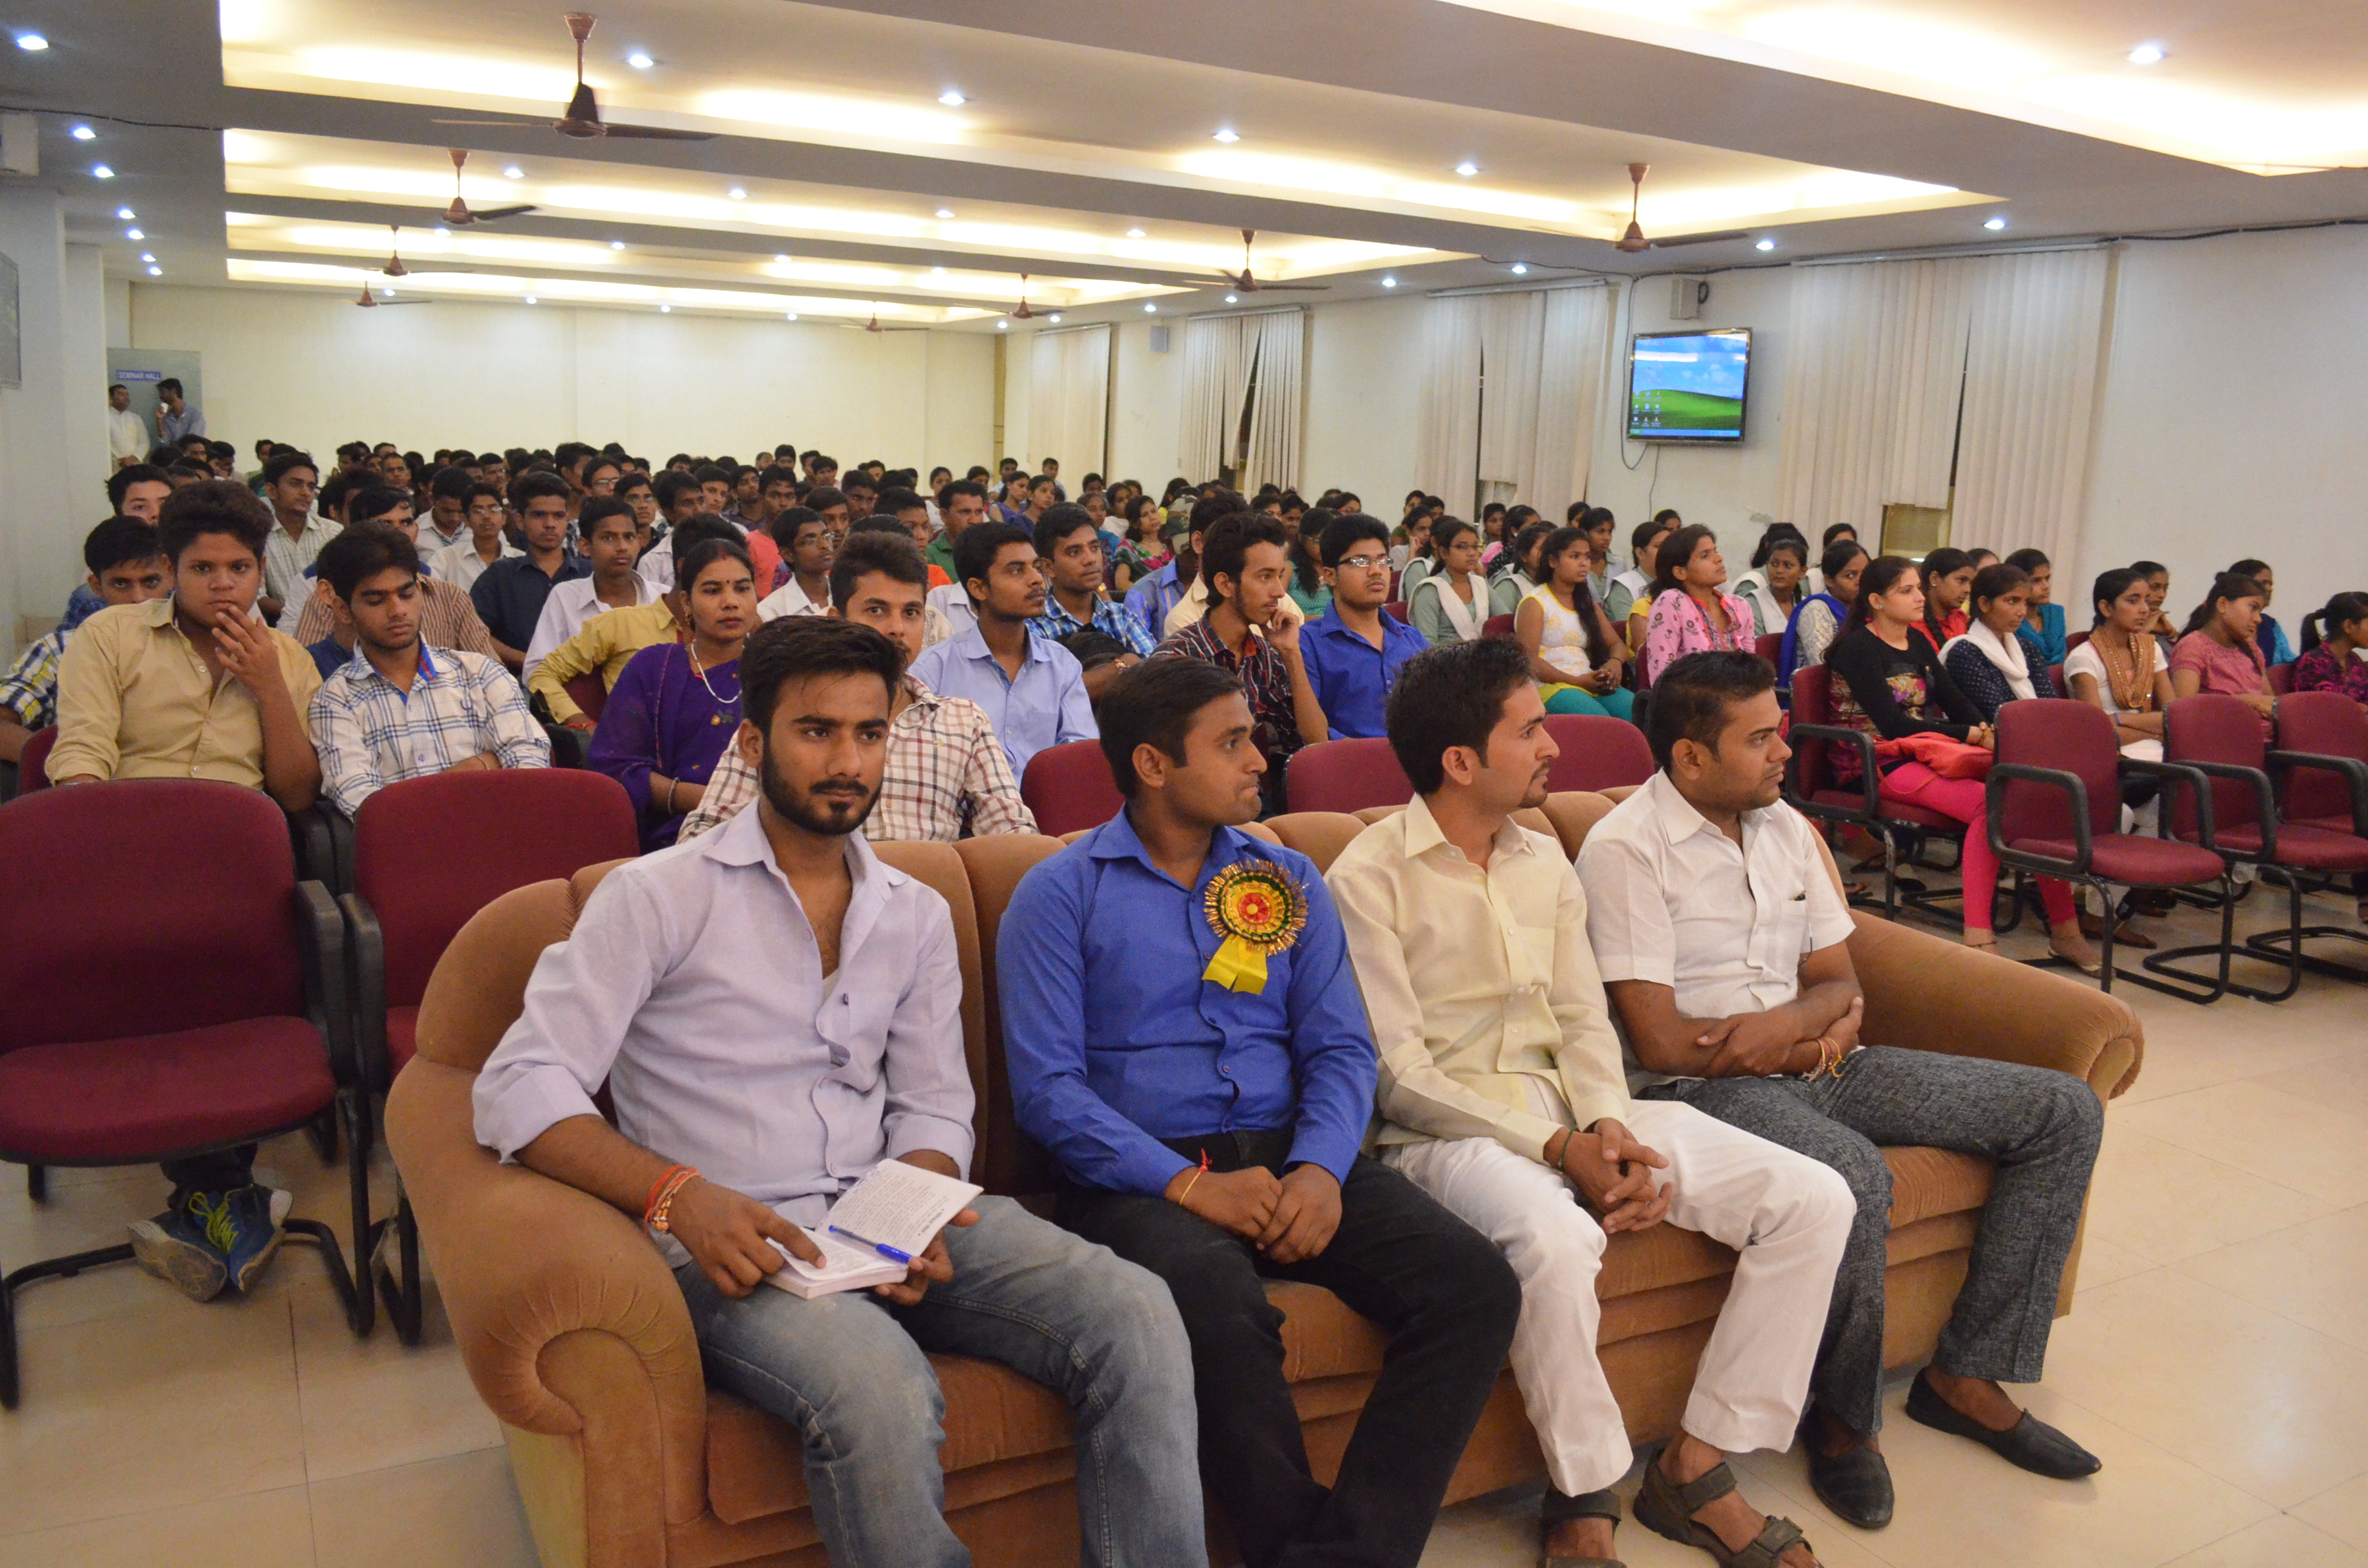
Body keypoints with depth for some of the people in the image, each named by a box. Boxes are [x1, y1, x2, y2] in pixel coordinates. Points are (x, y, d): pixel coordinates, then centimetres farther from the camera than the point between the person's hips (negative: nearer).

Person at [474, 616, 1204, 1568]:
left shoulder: (917, 916, 16)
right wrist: (677, 1193, -23)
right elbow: (519, 1088, -8)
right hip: (727, 1240, -4)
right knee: (880, 1385, -36)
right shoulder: (658, 897, 0)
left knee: (1135, 1315, -20)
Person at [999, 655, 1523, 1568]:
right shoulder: (1061, 895, 3)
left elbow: (1341, 1048, 10)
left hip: (1290, 1154, 5)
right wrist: (1190, 1185, -17)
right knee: (1223, 1312, -36)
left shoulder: (1290, 881, 17)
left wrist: (1321, 1167, -11)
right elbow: (1045, 1087, -7)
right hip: (1142, 1177, -4)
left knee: (1476, 1285, -19)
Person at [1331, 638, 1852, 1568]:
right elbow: (1399, 1074, -13)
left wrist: (1609, 1129, -10)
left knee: (1815, 1200, -8)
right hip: (1443, 1131, -7)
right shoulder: (1367, 881, -9)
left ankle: (1698, 1464, 2)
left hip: (1569, 1112, 7)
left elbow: (1583, 1021, 11)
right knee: (1555, 1240, -40)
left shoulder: (1545, 863, 13)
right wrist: (1557, 1151, -18)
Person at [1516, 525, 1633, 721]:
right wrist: (1576, 681, -17)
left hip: (1591, 683, 6)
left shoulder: (1587, 602, 23)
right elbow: (1529, 660, -10)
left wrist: (1615, 663, -2)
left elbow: (1617, 644, 24)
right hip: (1550, 686, -6)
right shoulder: (1535, 602, 1)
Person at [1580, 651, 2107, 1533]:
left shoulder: (1786, 827, 12)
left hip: (1812, 1061, 8)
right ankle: (1843, 1422, -10)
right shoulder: (1625, 850, -12)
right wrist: (1819, 1040, -7)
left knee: (2064, 1112, 1)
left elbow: (1839, 981, 13)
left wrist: (1791, 1020, -12)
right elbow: (1660, 1042, -17)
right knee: (1853, 1174, -38)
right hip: (1701, 1088, -8)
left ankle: (1965, 1376, 4)